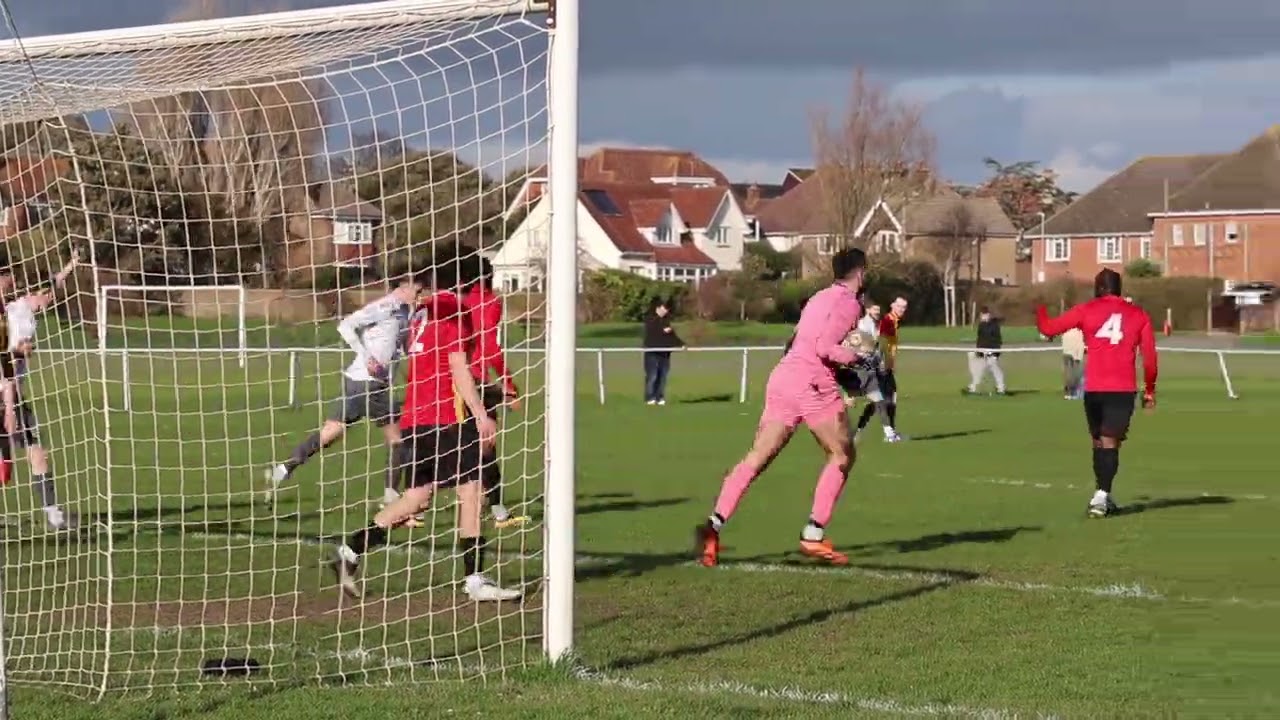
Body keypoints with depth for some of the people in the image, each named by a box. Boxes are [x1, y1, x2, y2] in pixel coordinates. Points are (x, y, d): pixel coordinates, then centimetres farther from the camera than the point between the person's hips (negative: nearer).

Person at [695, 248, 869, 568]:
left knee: (757, 457, 2)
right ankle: (813, 535, 1)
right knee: (842, 455, 8)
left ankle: (714, 524, -13)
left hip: (782, 375, 8)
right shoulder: (849, 303, -3)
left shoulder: (819, 298, 23)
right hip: (814, 384, -8)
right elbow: (824, 348, -15)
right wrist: (855, 355, 0)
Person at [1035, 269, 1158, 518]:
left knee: (1099, 441, 15)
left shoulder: (1086, 310, 4)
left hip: (1093, 388, 1)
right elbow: (1149, 356, 6)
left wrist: (1040, 309, 25)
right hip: (1123, 389, -1)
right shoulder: (1138, 315, 8)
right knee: (1110, 443, -4)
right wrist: (1149, 390, 17)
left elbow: (1049, 328, 3)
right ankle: (1101, 497, -19)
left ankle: (1103, 497, 20)